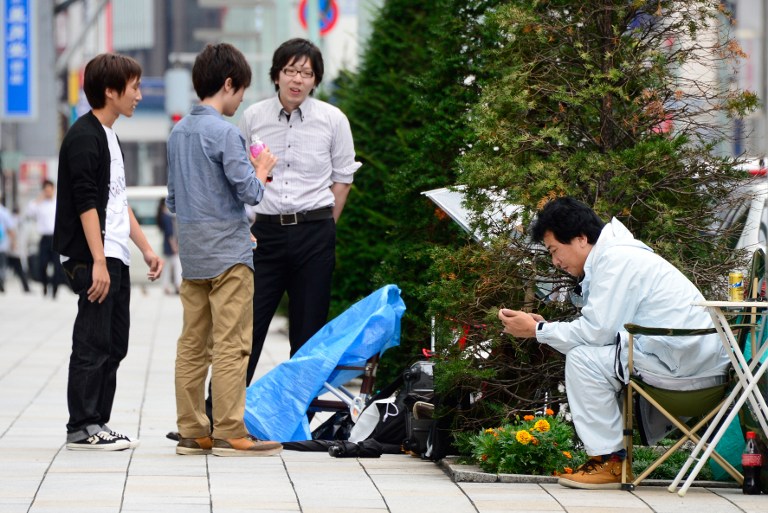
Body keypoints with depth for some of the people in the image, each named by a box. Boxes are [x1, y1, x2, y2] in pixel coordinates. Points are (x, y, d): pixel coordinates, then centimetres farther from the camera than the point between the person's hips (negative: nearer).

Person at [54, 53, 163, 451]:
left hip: (115, 259, 10)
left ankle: (98, 424, 15)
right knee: (93, 343, -8)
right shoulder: (84, 137, -11)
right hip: (93, 259, -10)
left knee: (114, 346, 10)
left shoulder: (107, 136, 19)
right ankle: (82, 429, -5)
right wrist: (98, 262, -22)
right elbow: (86, 203, -18)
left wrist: (146, 248, 22)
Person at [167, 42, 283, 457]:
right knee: (231, 345, -5)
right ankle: (229, 434, -6)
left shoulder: (178, 132, 11)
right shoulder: (224, 133, -14)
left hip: (191, 253, 8)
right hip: (227, 251, -8)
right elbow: (249, 192, -16)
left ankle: (192, 431, 10)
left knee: (192, 344, 8)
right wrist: (262, 170, 2)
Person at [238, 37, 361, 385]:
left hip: (314, 230, 0)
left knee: (308, 331, 4)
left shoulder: (333, 120, 1)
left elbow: (343, 178, 8)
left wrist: (322, 225, 4)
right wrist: (245, 229, 8)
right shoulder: (253, 117, 4)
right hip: (265, 230, 0)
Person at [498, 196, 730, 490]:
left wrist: (537, 330, -6)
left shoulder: (616, 260, -12)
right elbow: (602, 330, 15)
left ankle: (609, 460, -8)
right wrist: (543, 326, 12)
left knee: (582, 359, -13)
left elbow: (598, 331, -18)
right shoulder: (618, 256, 19)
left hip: (685, 364, -11)